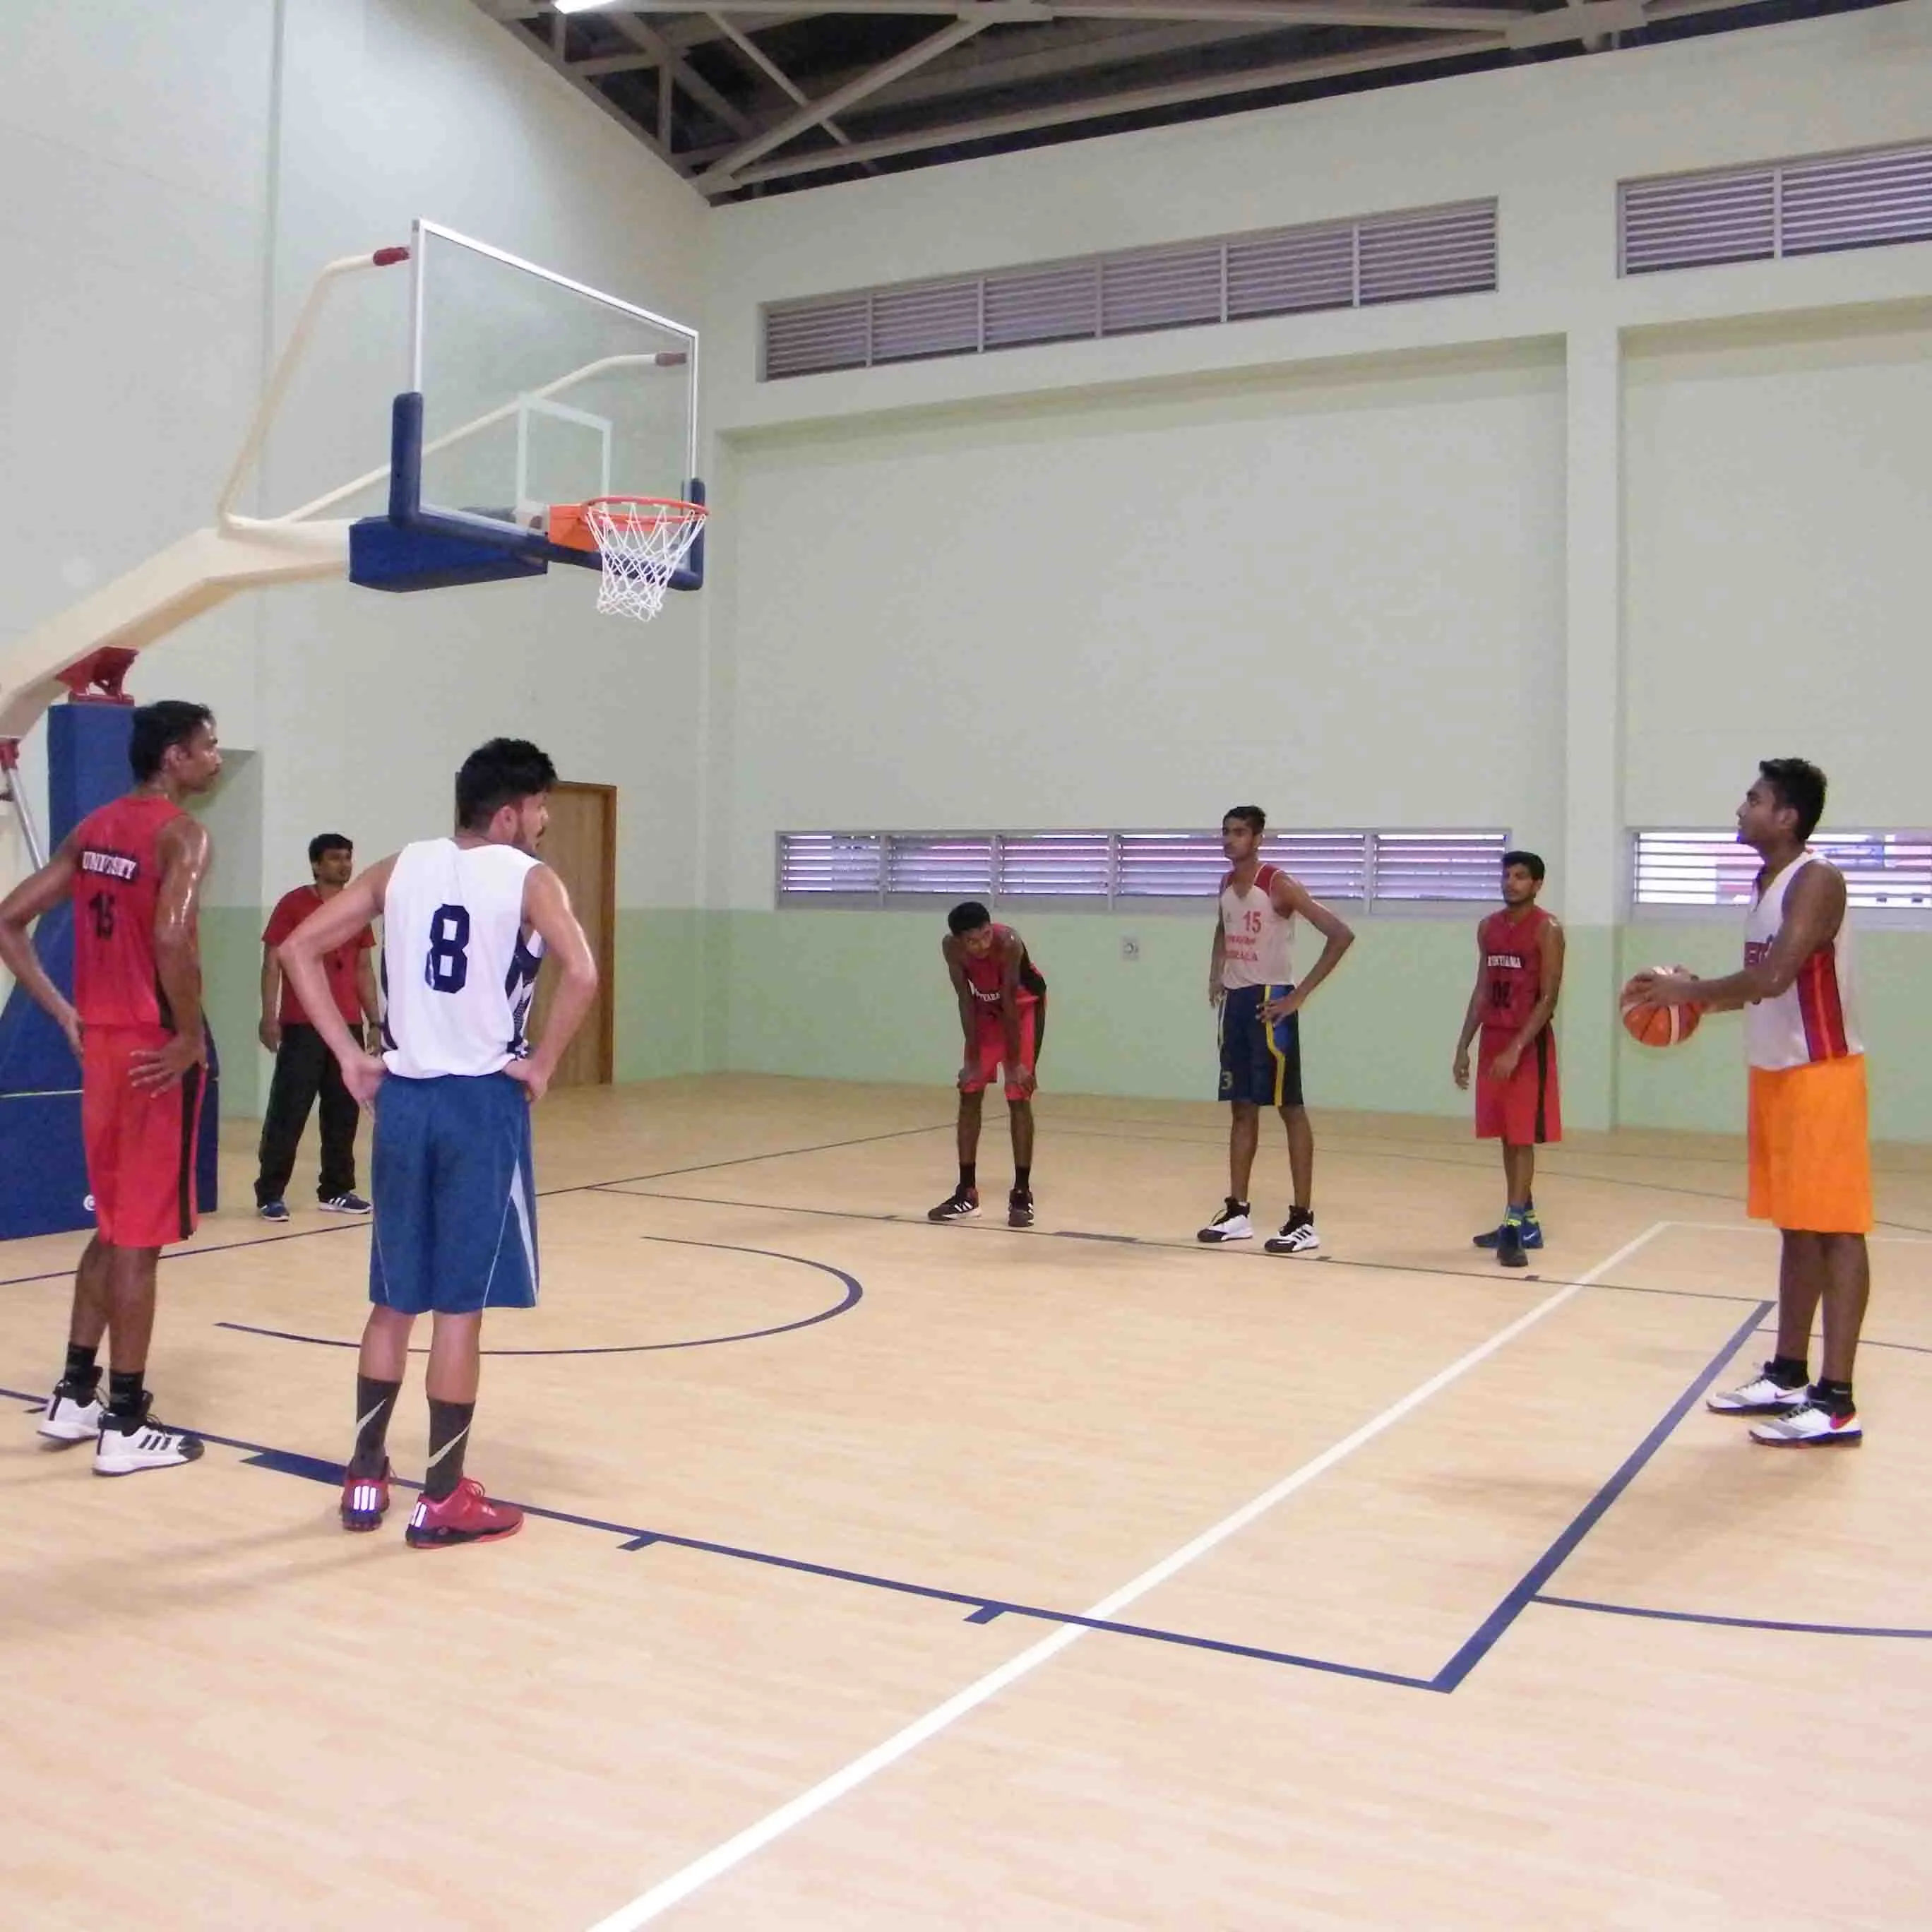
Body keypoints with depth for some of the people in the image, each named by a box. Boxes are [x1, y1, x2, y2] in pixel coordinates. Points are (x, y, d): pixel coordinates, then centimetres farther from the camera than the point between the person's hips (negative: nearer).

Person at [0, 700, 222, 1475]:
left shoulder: (93, 829, 12)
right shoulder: (180, 833, -12)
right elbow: (172, 937, -29)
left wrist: (66, 1016, 10)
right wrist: (191, 1037, -17)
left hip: (102, 1045, 8)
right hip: (154, 1051, -8)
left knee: (113, 1228, 20)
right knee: (140, 1237, -1)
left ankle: (74, 1396, 27)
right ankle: (124, 1426, 7)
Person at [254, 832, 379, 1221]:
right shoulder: (293, 904, -3)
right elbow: (273, 963, -5)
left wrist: (375, 1020, 13)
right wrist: (269, 1016, -13)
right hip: (301, 1025, -5)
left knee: (344, 1112, 8)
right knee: (287, 1112, -3)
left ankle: (336, 1191, 17)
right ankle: (270, 1194, 4)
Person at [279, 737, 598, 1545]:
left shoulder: (399, 868, 9)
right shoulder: (529, 879, -6)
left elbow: (298, 947, 5)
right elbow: (581, 973, -23)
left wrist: (349, 1054, 4)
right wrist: (542, 1064, -10)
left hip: (402, 1100, 5)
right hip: (483, 1103, -5)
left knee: (395, 1300, 17)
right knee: (460, 1307, 2)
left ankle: (364, 1480, 24)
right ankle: (443, 1501, 10)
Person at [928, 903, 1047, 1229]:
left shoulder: (1008, 943, -36)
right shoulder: (950, 947, -24)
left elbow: (1009, 1003, -31)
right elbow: (966, 1001, -18)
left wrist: (1014, 1062, -26)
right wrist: (973, 1059, -18)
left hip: (1025, 1006, -4)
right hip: (986, 1007, 4)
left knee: (1018, 1098, -10)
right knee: (969, 1094, 0)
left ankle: (1022, 1194, -3)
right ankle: (967, 1193, 7)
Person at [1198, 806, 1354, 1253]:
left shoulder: (1279, 885, -15)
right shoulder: (1225, 885, 9)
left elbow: (1341, 934, -20)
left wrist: (1300, 994, -19)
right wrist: (1216, 975, 14)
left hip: (1270, 1001, -8)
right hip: (1235, 1001, 8)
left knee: (1290, 1108, -4)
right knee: (1242, 1107, 11)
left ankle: (1303, 1221, -1)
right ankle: (1237, 1212, 18)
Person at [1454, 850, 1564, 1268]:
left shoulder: (1547, 930, -10)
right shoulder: (1488, 928, 11)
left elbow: (1548, 998, -15)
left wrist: (1516, 1049, -23)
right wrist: (1463, 1046, 11)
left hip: (1529, 1044, -7)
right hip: (1493, 1040, 7)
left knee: (1523, 1137, -6)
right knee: (1507, 1136, 11)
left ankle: (1515, 1228, -7)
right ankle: (1524, 1221, 20)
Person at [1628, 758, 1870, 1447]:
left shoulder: (1816, 881, -16)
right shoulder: (1765, 885, 13)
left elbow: (1773, 978, -28)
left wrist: (1690, 990, -17)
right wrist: (1697, 999, 5)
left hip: (1821, 1075, -9)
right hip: (1774, 1073, 10)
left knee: (1836, 1229, -7)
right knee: (1797, 1228, 13)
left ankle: (1836, 1402, -6)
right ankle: (1788, 1376, 21)